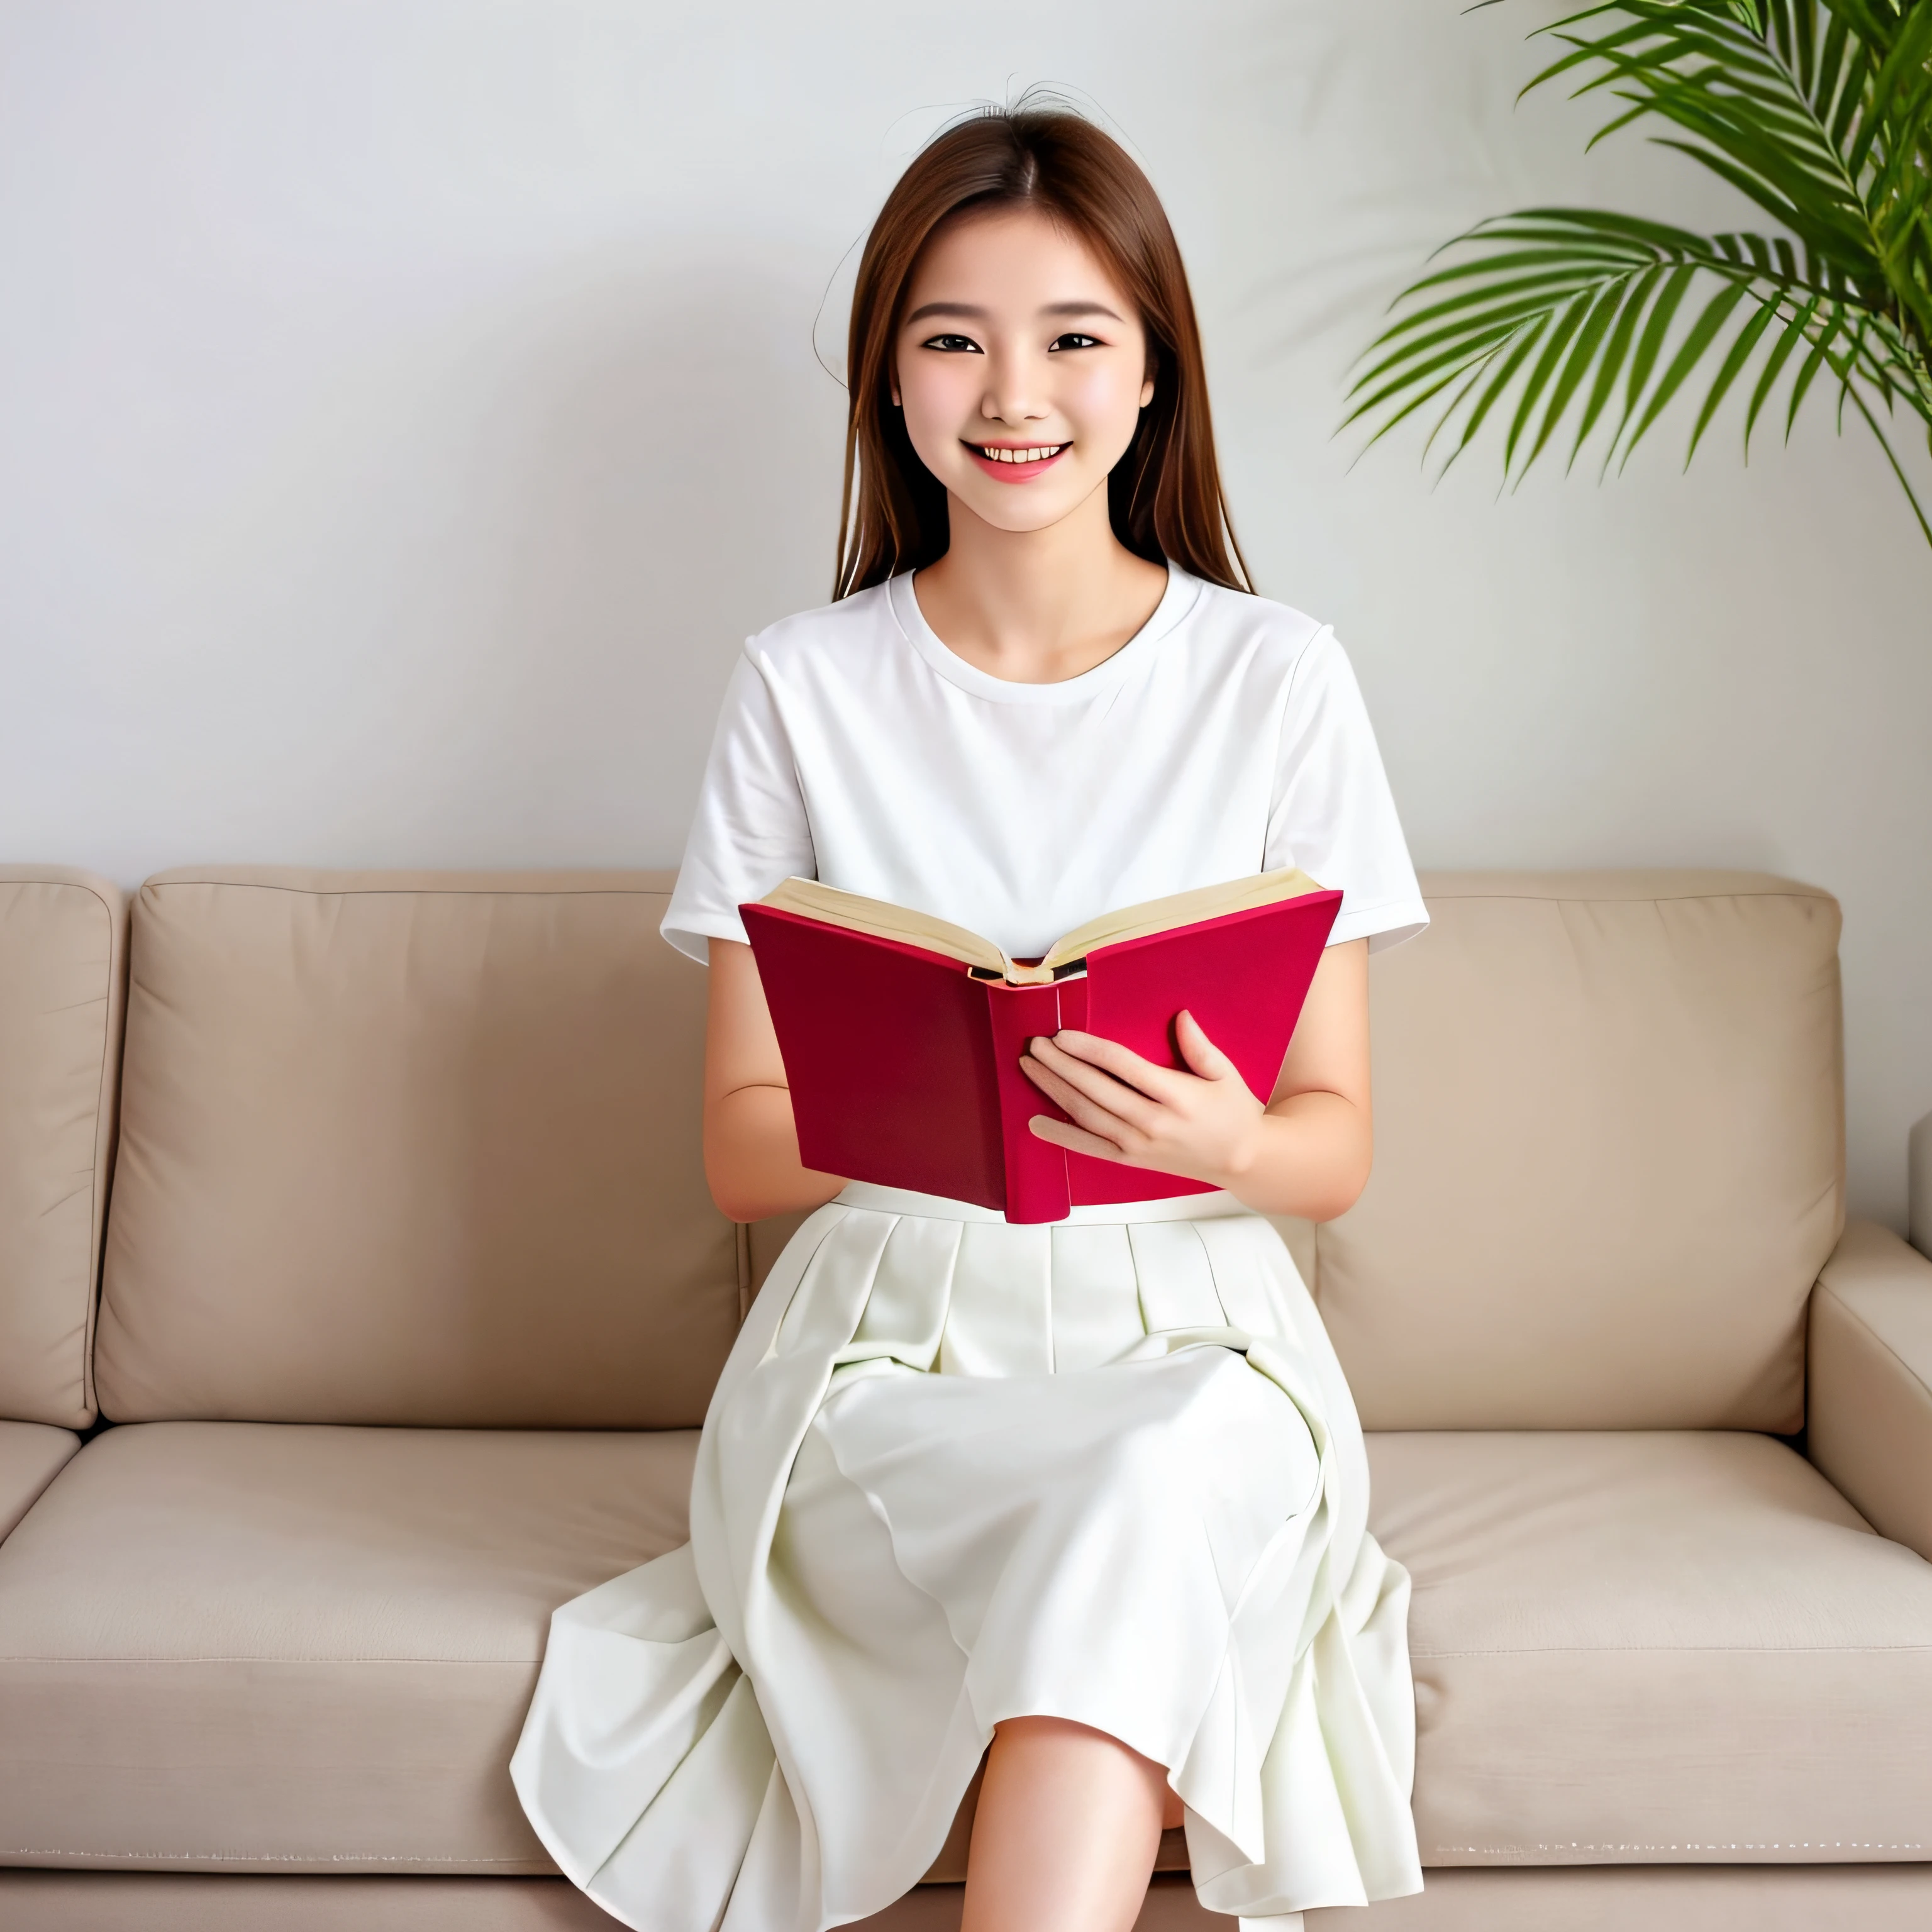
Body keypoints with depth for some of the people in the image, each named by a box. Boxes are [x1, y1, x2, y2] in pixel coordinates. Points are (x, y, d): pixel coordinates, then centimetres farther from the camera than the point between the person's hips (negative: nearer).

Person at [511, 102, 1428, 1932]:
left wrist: (1223, 1141, -22)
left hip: (1192, 1337, 1)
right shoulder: (805, 687, 3)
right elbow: (742, 1147, 2)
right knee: (1137, 1515, -32)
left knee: (1162, 1490, -34)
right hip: (889, 1347, 0)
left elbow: (1337, 1146, 3)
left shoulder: (1277, 677, 2)